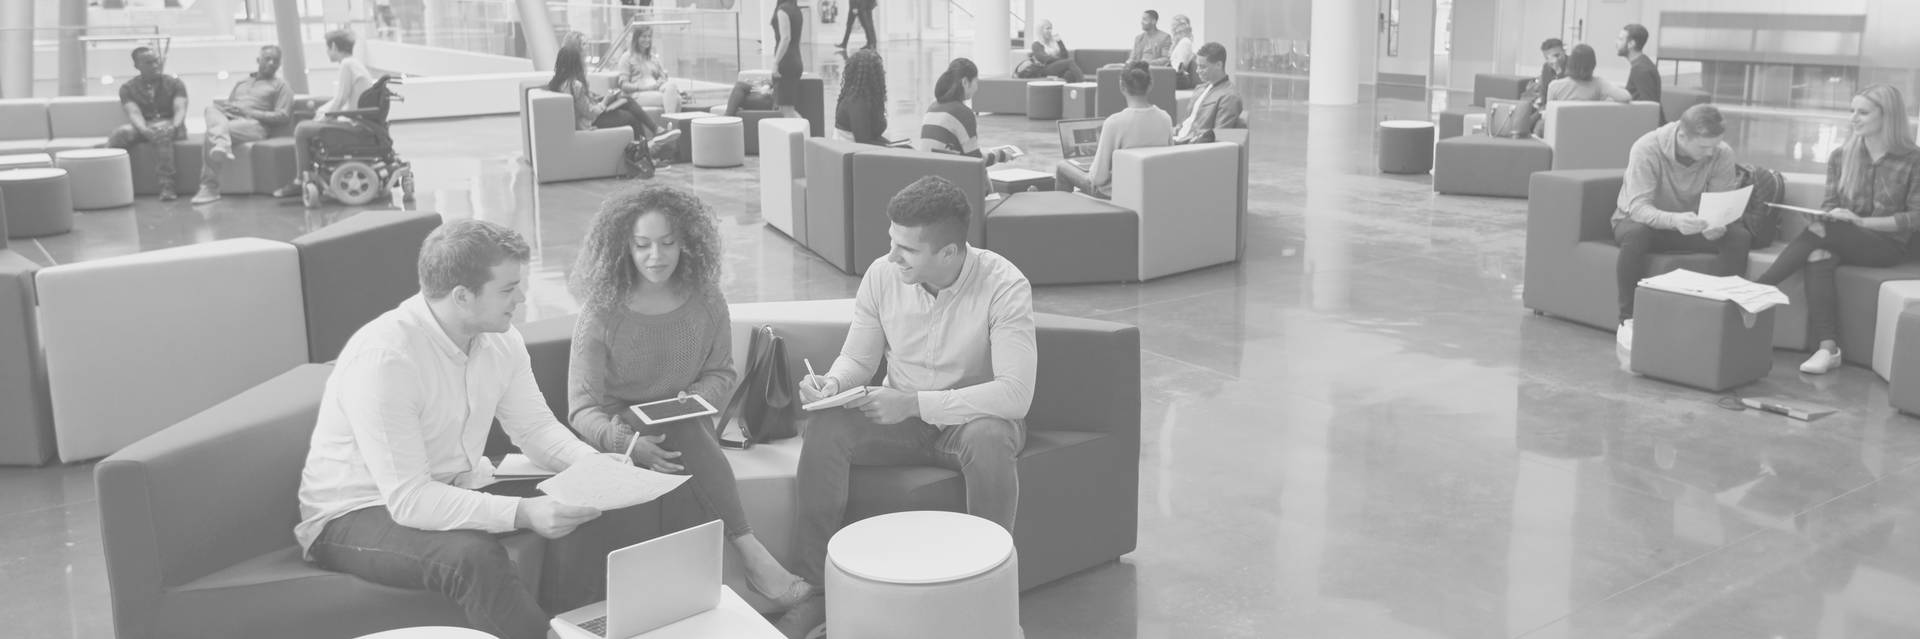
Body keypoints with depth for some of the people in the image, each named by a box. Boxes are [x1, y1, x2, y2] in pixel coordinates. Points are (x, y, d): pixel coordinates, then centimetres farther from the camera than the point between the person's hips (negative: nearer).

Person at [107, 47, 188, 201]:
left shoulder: (174, 83, 9)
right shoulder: (128, 88, 10)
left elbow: (180, 109, -5)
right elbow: (134, 113, -7)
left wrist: (175, 126, -29)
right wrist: (144, 130, -30)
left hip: (169, 125, -1)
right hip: (141, 126, 1)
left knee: (161, 132, -39)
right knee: (122, 133, -34)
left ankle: (166, 186, -46)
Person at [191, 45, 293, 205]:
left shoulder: (281, 86, 16)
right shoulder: (241, 83, 34)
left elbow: (283, 116, 1)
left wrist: (249, 112, -8)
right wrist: (225, 108, 0)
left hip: (253, 124, -5)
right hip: (228, 118, 5)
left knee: (212, 131, -32)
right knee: (211, 107, -31)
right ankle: (222, 145, -55)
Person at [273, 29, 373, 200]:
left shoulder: (347, 65, -14)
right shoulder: (356, 63, 16)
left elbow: (340, 101, -16)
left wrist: (324, 118, -3)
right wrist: (319, 112, 14)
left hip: (355, 125, -10)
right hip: (361, 122, 10)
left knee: (302, 129, -6)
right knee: (308, 125, 23)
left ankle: (301, 182, 2)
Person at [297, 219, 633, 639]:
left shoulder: (500, 339, -4)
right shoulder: (383, 358, -29)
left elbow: (536, 427, 4)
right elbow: (408, 499, -31)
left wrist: (596, 465, -16)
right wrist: (522, 514, -39)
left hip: (456, 492, 7)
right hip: (357, 515, -7)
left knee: (592, 511, -9)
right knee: (476, 557, -36)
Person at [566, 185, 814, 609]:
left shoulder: (706, 302, -1)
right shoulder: (600, 315, -9)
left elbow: (721, 374, 11)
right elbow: (583, 407, -12)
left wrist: (694, 399, -13)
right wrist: (627, 442, -33)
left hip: (688, 429, 2)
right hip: (624, 428, -2)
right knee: (685, 432, -33)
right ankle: (751, 554, -35)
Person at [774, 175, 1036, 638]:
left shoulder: (1003, 286, -22)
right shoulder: (882, 275, -9)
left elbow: (1015, 393, -28)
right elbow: (857, 359, 5)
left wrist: (915, 403, -32)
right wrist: (833, 383, -20)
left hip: (974, 416, -3)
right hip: (899, 415, 4)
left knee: (989, 439, -38)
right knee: (826, 430, -24)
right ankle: (819, 588, -14)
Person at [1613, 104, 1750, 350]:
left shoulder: (1722, 154, -15)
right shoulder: (1647, 148, -27)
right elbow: (1638, 207, -33)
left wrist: (1718, 224, -39)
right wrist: (1674, 220, -53)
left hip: (1690, 226, 3)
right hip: (1643, 220, -3)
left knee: (1739, 237, -23)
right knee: (1636, 233, -39)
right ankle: (1628, 319, -27)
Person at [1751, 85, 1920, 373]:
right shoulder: (1841, 156, 10)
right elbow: (1830, 205, 11)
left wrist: (1861, 221, -17)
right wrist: (1822, 219, -14)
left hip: (1887, 245, -3)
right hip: (1842, 239, 3)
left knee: (1820, 232, -32)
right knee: (1818, 254, -34)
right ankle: (1828, 348, -43)